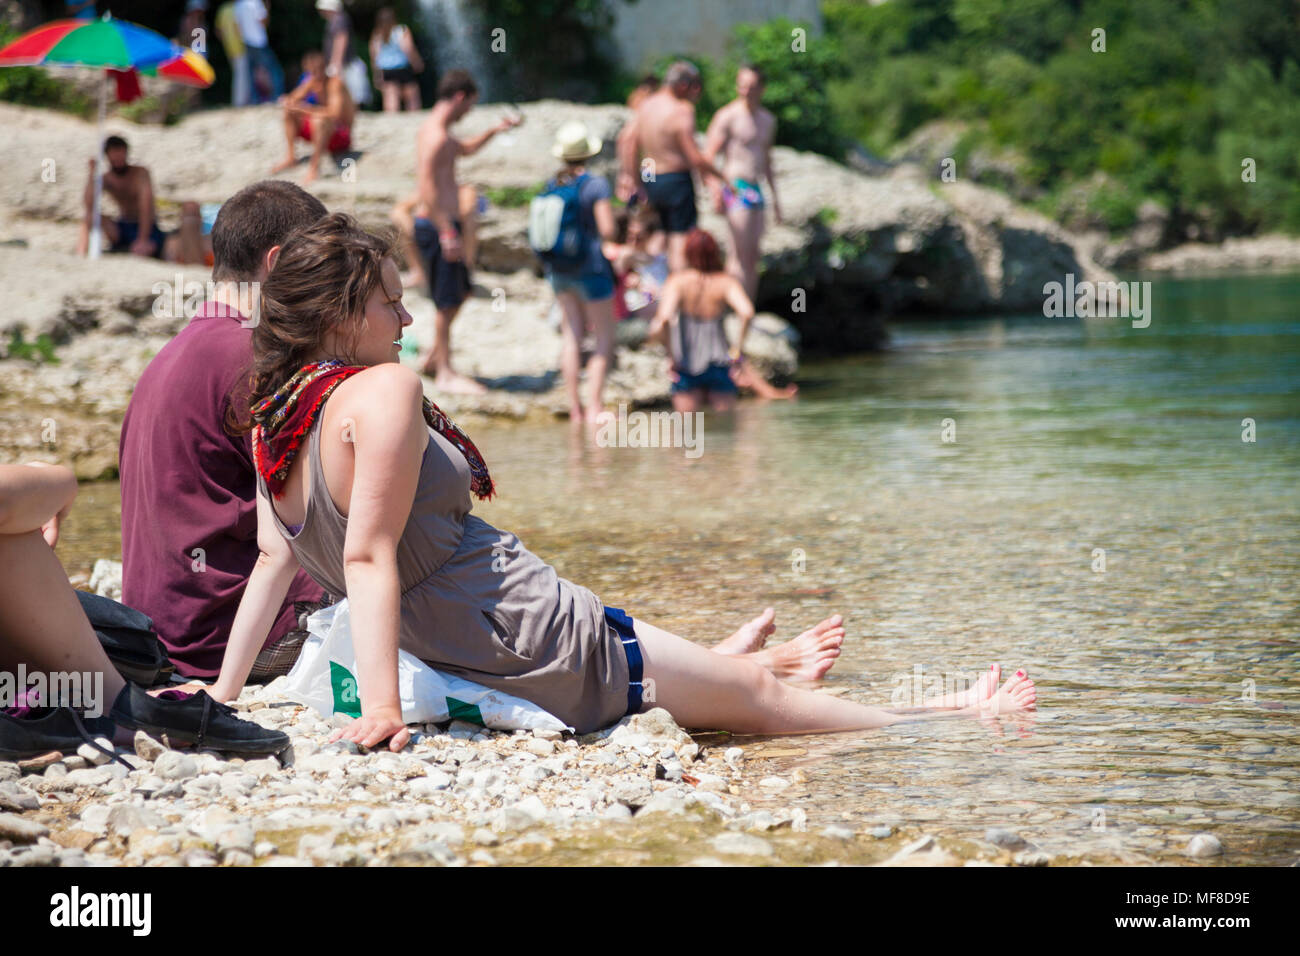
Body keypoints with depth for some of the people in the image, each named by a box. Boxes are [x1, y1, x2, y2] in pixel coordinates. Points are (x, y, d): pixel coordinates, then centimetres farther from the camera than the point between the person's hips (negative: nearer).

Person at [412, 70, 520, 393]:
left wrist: (496, 130, 27)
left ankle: (433, 358, 28)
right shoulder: (435, 136, -18)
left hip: (443, 224, 11)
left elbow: (465, 149, 37)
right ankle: (445, 373, 4)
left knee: (461, 293, 19)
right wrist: (447, 233, -25)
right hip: (437, 223, -11)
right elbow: (427, 189, -24)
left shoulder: (436, 130, 15)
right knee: (447, 302, -3)